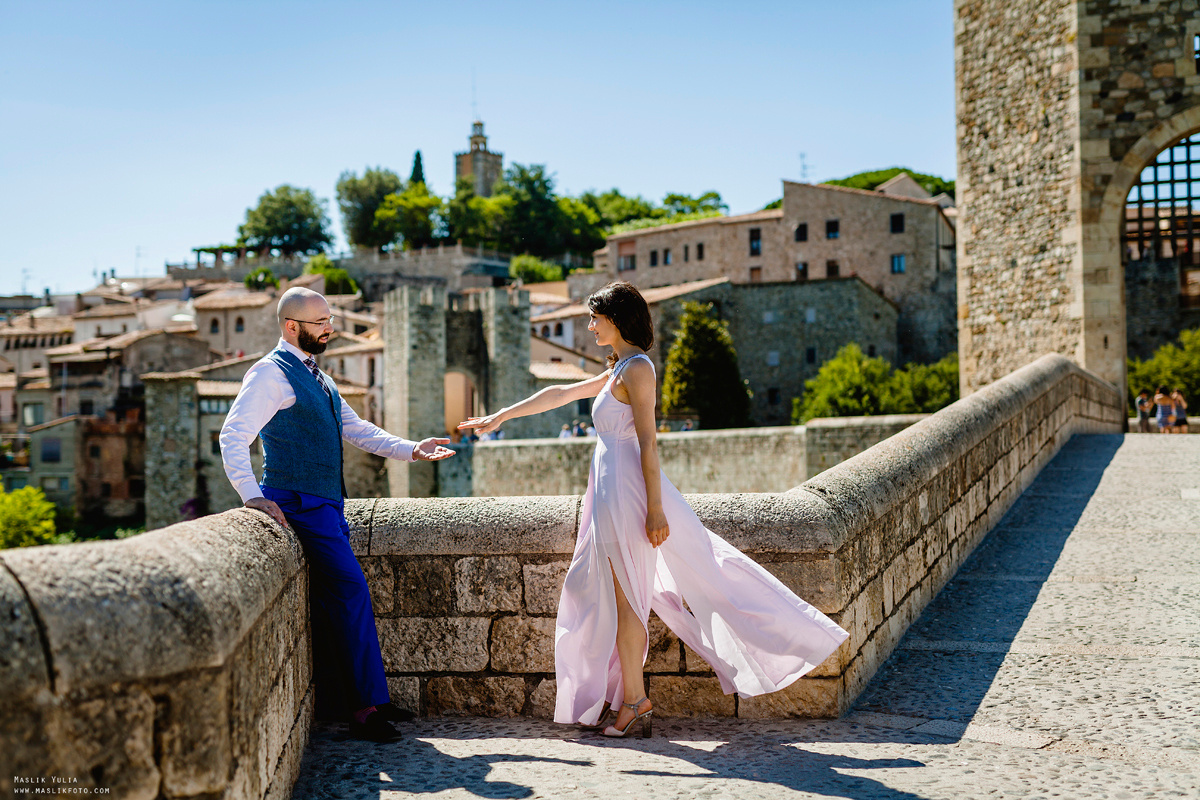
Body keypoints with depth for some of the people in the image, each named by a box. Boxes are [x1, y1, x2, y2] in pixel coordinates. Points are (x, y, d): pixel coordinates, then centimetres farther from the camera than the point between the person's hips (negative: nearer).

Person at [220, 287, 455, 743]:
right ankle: (368, 705, -9)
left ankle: (339, 701, 19)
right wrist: (252, 493, -28)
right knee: (350, 590, -14)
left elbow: (356, 430, 19)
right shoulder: (271, 374, -9)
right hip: (298, 502, -9)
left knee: (331, 603, 11)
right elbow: (233, 436, -16)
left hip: (325, 504, 9)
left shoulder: (316, 378, 20)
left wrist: (410, 449, 7)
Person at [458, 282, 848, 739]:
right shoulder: (617, 371, 18)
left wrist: (655, 508, -19)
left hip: (627, 490, -9)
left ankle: (633, 700, 5)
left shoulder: (636, 368, -10)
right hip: (612, 490, 9)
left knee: (624, 598, -2)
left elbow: (648, 442, -16)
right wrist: (500, 417, 29)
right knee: (621, 597, 11)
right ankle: (629, 697, 18)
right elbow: (560, 394, 25)